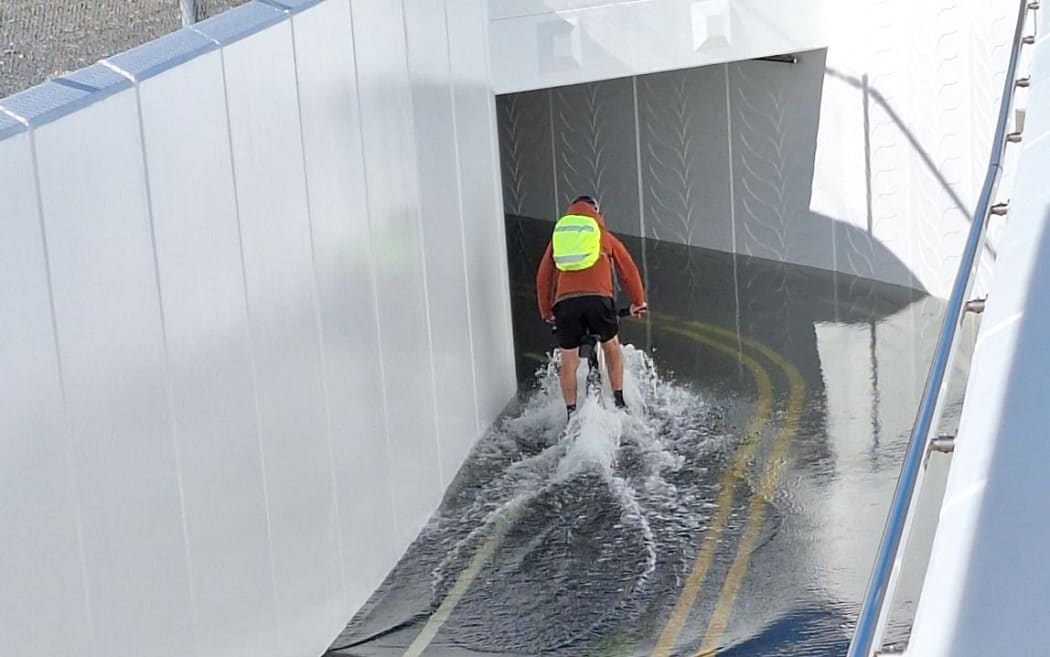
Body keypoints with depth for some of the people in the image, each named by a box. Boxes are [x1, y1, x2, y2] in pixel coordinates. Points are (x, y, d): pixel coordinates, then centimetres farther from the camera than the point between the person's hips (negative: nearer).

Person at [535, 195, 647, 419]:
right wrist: (638, 302, 29)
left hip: (565, 302, 1)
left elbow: (543, 277, 21)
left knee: (568, 360, 10)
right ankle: (619, 402, 19)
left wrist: (546, 312, 29)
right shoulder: (605, 236, 21)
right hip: (598, 298, -1)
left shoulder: (558, 236, 24)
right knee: (611, 346, 21)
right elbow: (629, 270, 20)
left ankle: (571, 414, 9)